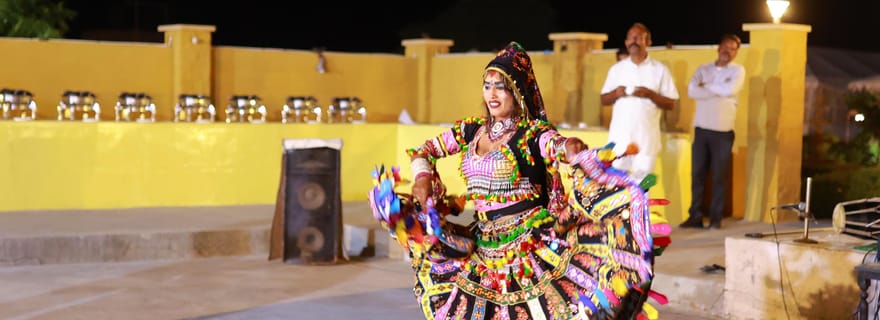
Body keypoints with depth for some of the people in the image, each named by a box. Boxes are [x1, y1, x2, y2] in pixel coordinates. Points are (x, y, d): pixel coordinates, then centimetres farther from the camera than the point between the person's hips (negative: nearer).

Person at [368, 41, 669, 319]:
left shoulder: (535, 134, -8)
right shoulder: (472, 129, 7)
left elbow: (570, 150, -24)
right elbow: (424, 150, 17)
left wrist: (574, 152, -47)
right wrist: (422, 179, -2)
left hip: (532, 247, -5)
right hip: (484, 249, 5)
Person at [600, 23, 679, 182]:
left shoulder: (660, 70, 3)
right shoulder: (616, 69, 11)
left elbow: (671, 104, 2)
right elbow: (603, 100, 14)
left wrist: (649, 94, -15)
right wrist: (616, 94, -7)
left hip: (646, 137, -2)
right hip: (619, 136, 2)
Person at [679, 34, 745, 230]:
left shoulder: (738, 70, 3)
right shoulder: (704, 69, 10)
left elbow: (731, 89, -17)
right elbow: (692, 91, -6)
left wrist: (707, 86, -5)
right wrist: (718, 91, -11)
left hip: (723, 132, -3)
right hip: (701, 129, 3)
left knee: (719, 177, 0)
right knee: (697, 174, 2)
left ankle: (716, 219, 6)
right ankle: (695, 217, 7)